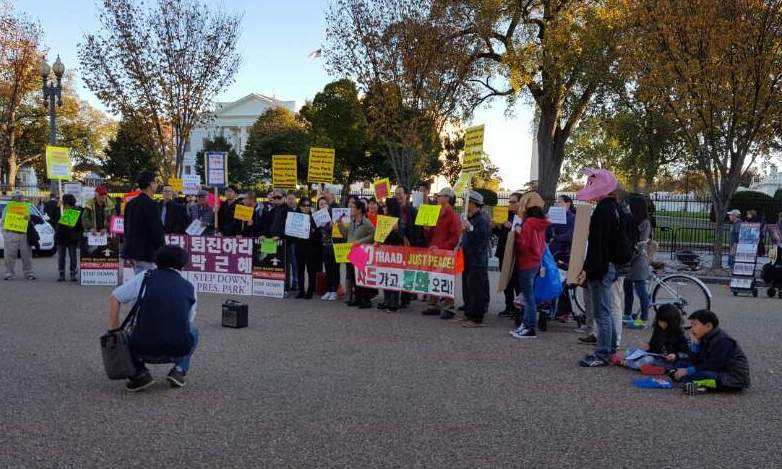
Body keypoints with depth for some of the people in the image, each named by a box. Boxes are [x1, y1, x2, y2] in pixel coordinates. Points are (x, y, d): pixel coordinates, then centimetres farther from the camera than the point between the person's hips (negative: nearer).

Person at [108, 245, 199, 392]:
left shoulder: (145, 277, 8)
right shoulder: (190, 288, 13)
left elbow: (114, 298, 11)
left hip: (144, 351, -1)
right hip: (178, 351, 1)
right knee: (192, 332, 35)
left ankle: (139, 373, 10)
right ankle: (179, 370, 15)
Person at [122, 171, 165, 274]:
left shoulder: (130, 203, 11)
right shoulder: (151, 205, -16)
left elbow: (126, 227, 18)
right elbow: (157, 231, -16)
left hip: (131, 250, 9)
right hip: (146, 253, -9)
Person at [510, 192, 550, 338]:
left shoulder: (528, 223, -17)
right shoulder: (541, 223, 9)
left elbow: (523, 245, -18)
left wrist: (518, 232, -6)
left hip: (527, 264, -9)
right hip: (537, 262, 9)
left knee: (528, 297, -4)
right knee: (529, 296, 15)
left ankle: (530, 329, 0)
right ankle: (526, 325, 22)